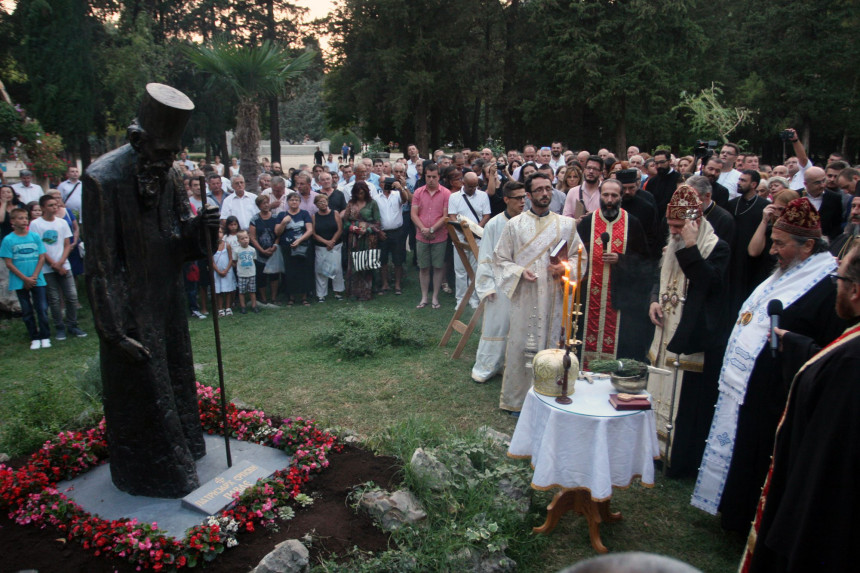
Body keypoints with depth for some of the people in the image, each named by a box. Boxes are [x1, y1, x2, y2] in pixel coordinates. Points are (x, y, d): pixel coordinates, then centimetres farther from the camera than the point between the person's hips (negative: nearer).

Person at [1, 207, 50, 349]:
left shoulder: (35, 236, 2)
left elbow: (42, 258, 2)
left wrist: (34, 277, -8)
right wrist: (25, 279, -10)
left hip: (37, 280, 1)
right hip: (20, 282, -1)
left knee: (42, 308, 0)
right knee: (27, 311, 8)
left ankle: (45, 337, 10)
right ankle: (34, 338, 16)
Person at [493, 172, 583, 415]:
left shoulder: (567, 224, 6)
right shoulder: (514, 224, 4)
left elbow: (579, 256, 10)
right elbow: (500, 259, 5)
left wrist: (565, 268, -10)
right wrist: (519, 272, -12)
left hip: (554, 297, 1)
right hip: (524, 297, -1)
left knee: (551, 344, 6)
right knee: (521, 345, 3)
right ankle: (517, 399, 17)